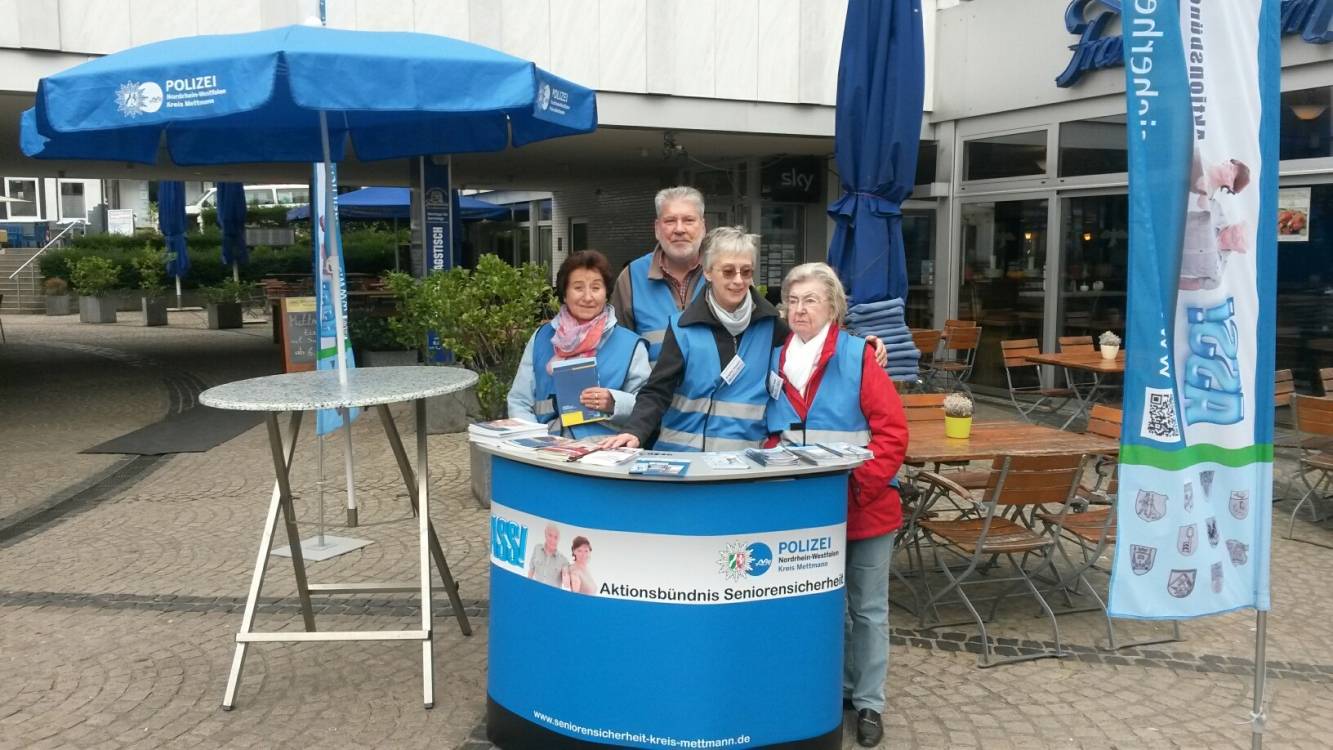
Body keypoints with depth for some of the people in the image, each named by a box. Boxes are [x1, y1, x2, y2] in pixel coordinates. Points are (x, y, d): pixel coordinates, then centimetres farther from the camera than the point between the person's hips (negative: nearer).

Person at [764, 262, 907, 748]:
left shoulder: (858, 357, -11)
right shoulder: (776, 361, 3)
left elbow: (893, 431, -13)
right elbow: (770, 434, 12)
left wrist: (862, 484, -20)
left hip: (864, 505, -4)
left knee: (868, 607, 9)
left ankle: (869, 703, 22)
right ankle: (835, 689, 32)